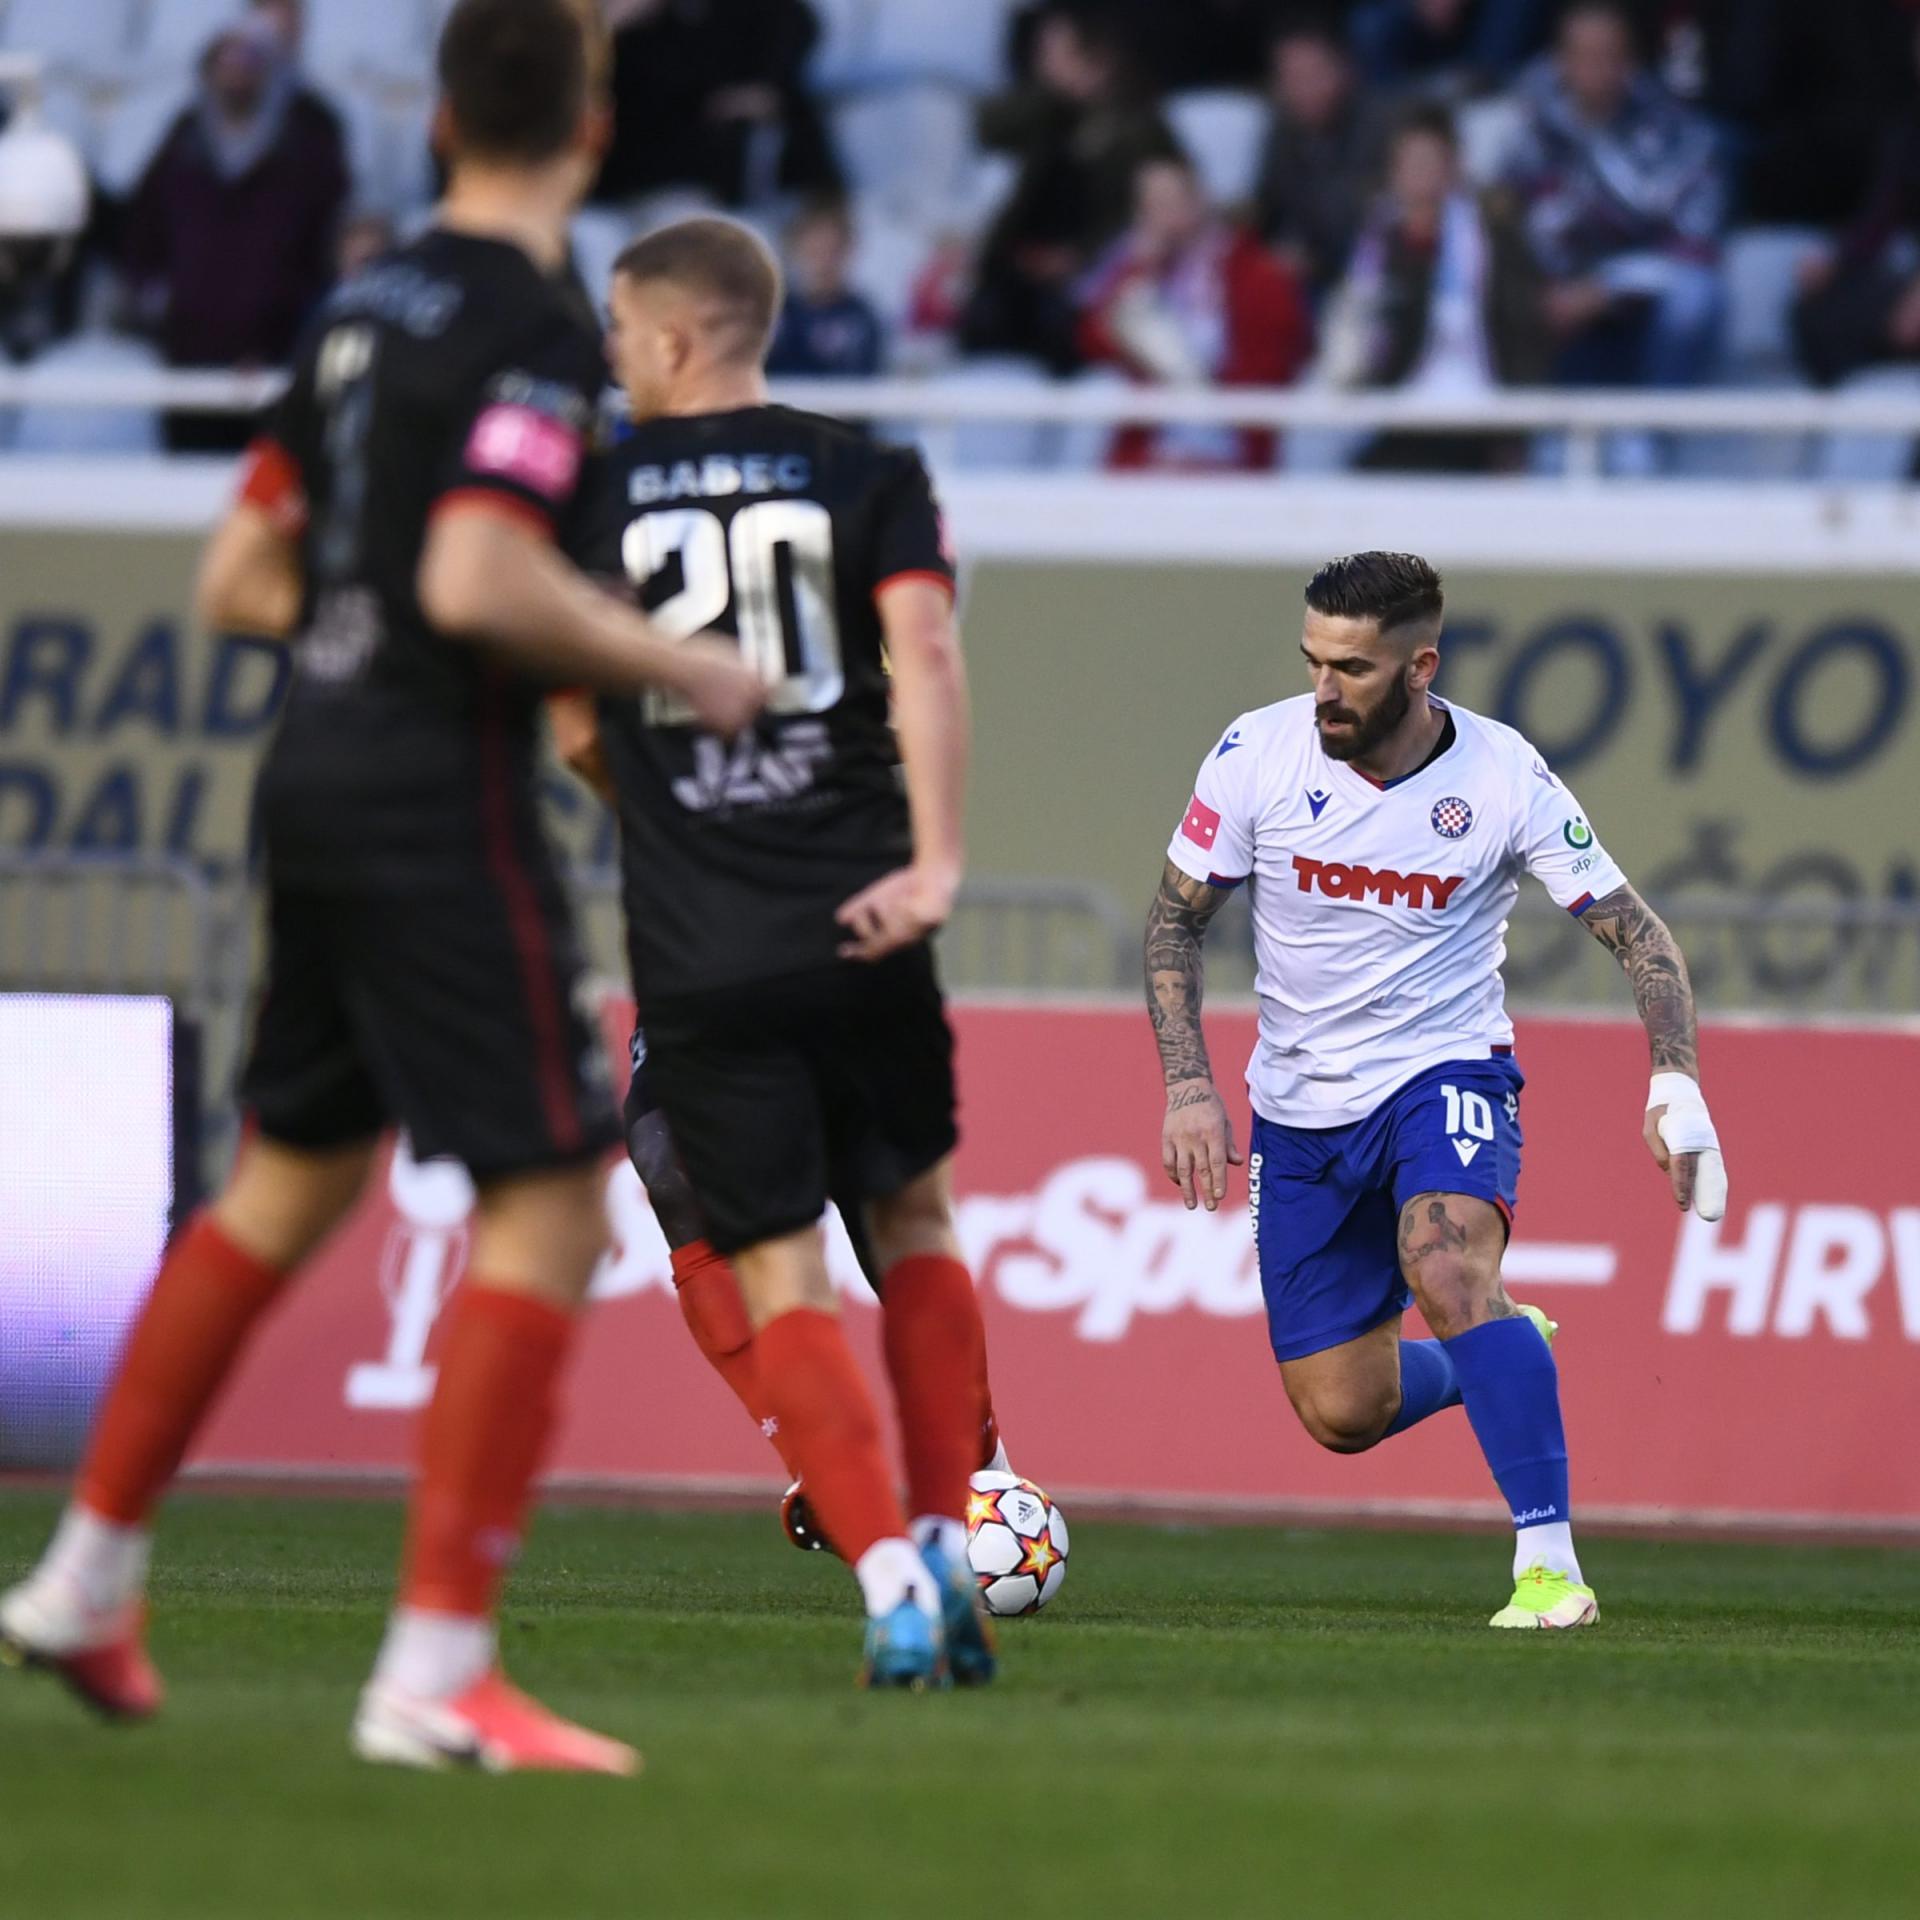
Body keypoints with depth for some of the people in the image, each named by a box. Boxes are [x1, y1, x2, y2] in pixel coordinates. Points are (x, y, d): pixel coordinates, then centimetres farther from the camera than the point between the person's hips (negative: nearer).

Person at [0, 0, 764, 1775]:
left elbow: (239, 580, 15)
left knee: (293, 1177, 22)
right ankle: (436, 1666, -12)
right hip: (442, 802, -9)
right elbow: (482, 581, -25)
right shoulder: (537, 328, -13)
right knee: (549, 1208, -6)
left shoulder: (365, 310, 11)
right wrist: (675, 665, -13)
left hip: (321, 768, 9)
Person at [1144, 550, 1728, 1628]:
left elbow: (1635, 932, -7)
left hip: (1448, 1071, -3)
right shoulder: (1259, 753, -12)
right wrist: (1189, 1085, -9)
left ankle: (1551, 1565, -31)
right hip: (1300, 1108, 3)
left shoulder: (1505, 779, -15)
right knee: (1342, 1414, 3)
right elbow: (1177, 919, 1)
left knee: (1445, 1264, -35)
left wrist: (1677, 1079, -22)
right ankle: (1506, 1352, 37)